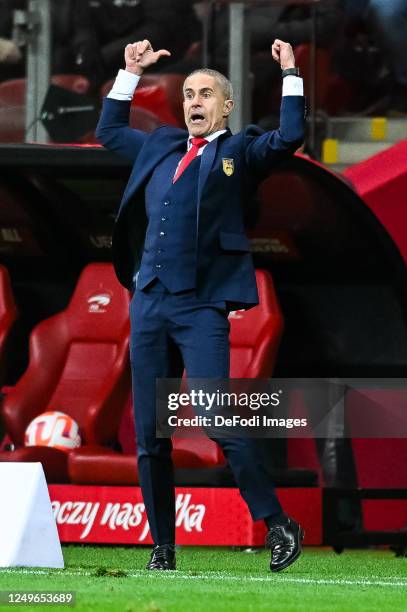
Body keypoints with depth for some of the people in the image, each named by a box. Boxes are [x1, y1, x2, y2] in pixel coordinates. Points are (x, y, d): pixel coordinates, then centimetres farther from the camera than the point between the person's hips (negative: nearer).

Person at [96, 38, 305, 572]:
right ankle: (163, 548, 12)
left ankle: (278, 525, -9)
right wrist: (130, 74, 29)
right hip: (149, 304, 6)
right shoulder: (159, 147, 20)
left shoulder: (240, 152, 5)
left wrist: (290, 75, -9)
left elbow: (289, 139, -12)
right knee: (149, 436, 5)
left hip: (202, 307, -6)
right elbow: (108, 130, 35)